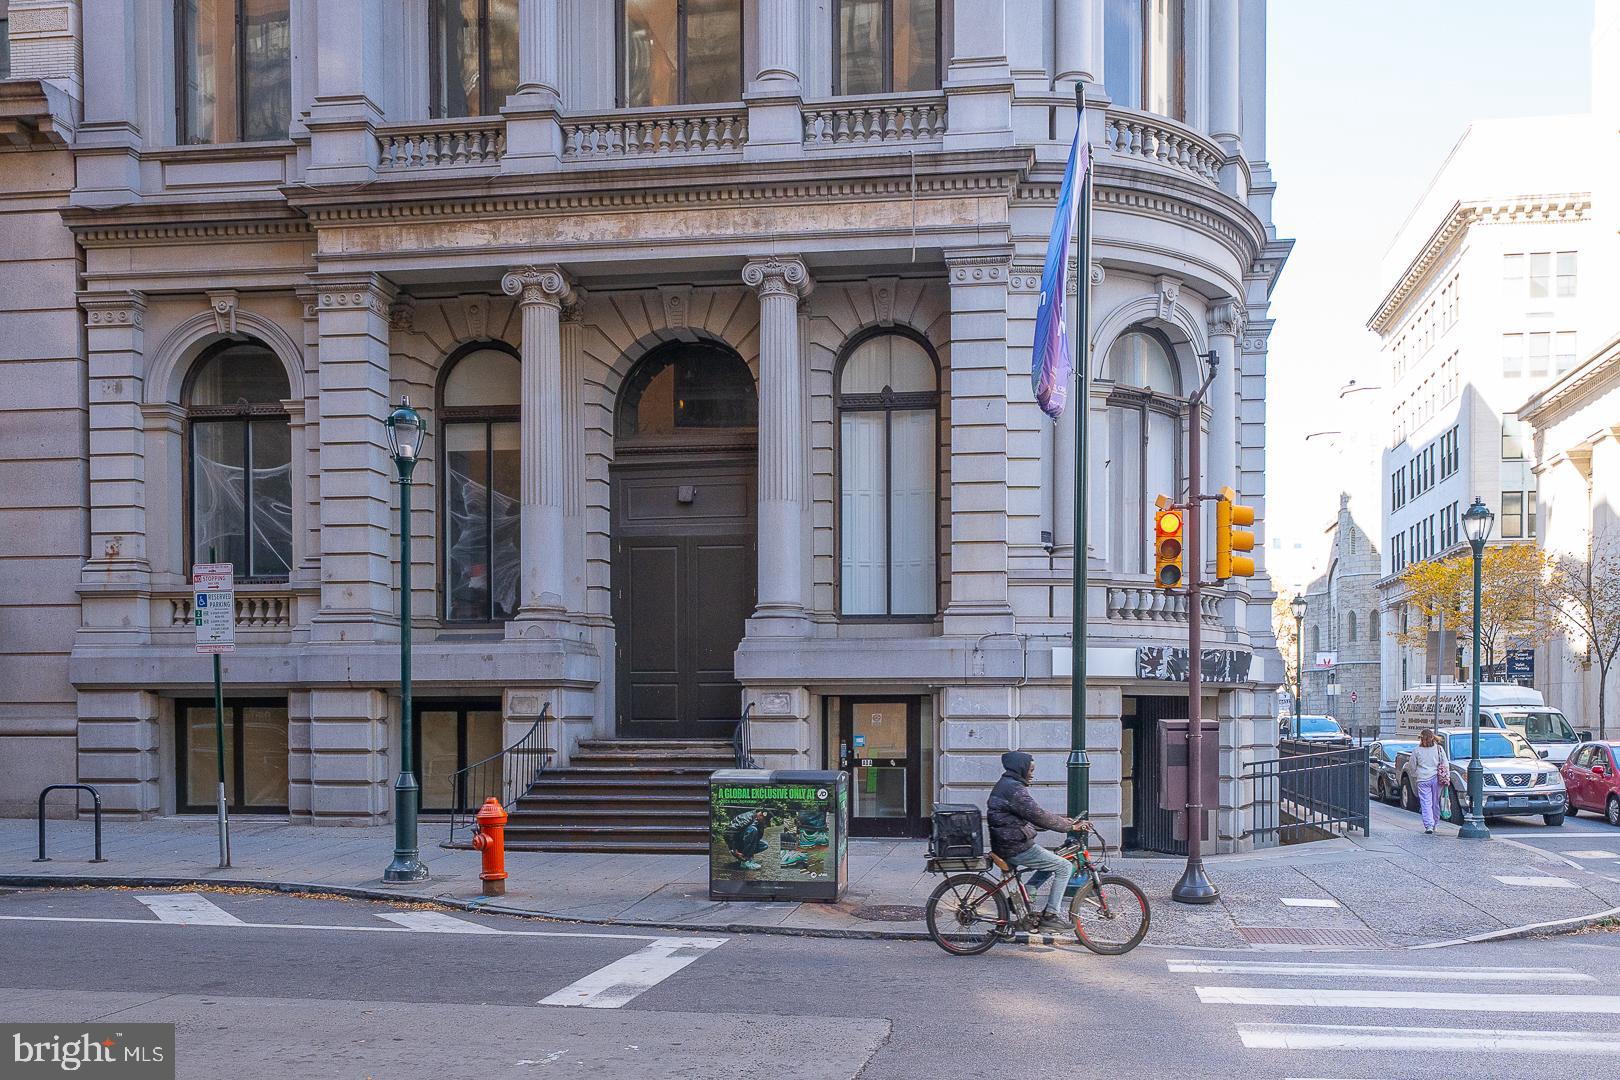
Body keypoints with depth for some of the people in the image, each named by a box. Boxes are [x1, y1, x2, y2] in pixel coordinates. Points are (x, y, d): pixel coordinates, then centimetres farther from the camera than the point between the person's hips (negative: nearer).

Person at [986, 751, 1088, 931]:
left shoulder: (1004, 785, 16)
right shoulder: (1014, 789, -17)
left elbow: (1033, 815, 20)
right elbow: (1039, 816, -21)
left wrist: (1063, 822, 14)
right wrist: (1070, 827, -13)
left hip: (1006, 844, 10)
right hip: (1017, 848, -10)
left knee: (1050, 861, 25)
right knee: (1065, 867, -4)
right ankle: (1051, 915, -2)